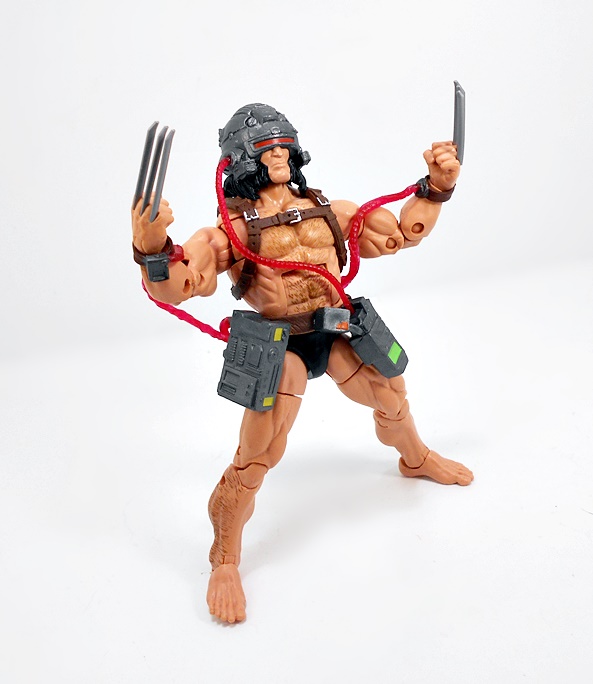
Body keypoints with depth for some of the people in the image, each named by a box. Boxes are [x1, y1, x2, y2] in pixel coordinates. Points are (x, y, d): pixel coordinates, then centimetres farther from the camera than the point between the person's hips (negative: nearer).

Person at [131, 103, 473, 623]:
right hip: (279, 347, -5)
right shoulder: (234, 226, -8)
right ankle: (225, 561, 9)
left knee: (392, 399, 20)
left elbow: (402, 232, 17)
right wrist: (153, 248, -43)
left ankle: (417, 460, 58)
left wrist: (437, 186, 5)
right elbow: (178, 285, -22)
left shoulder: (328, 211, 7)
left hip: (335, 334, 5)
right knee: (259, 454, -14)